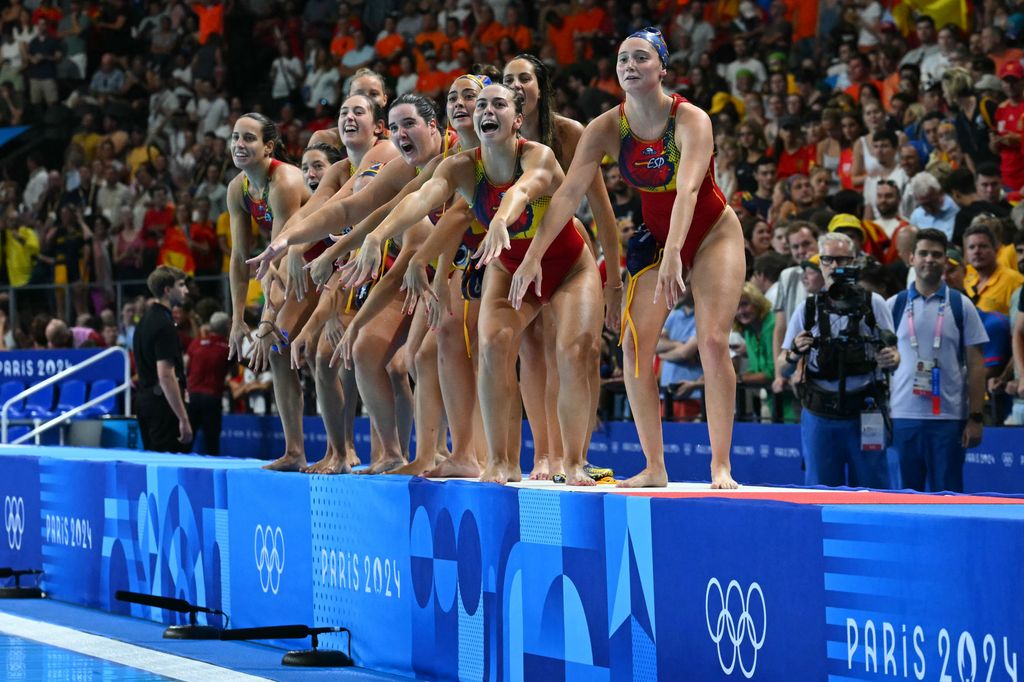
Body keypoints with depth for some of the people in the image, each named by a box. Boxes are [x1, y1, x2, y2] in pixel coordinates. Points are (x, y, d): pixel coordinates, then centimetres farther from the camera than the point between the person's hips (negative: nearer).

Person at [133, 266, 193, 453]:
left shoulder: (146, 319, 13)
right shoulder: (164, 325, -16)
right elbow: (165, 375, -23)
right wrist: (183, 419, -23)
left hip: (145, 397, 10)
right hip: (162, 401, -10)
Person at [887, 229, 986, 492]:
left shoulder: (961, 306, 4)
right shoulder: (893, 306, 7)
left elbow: (975, 364, 3)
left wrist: (975, 418, -3)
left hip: (948, 418, -1)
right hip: (902, 417, 1)